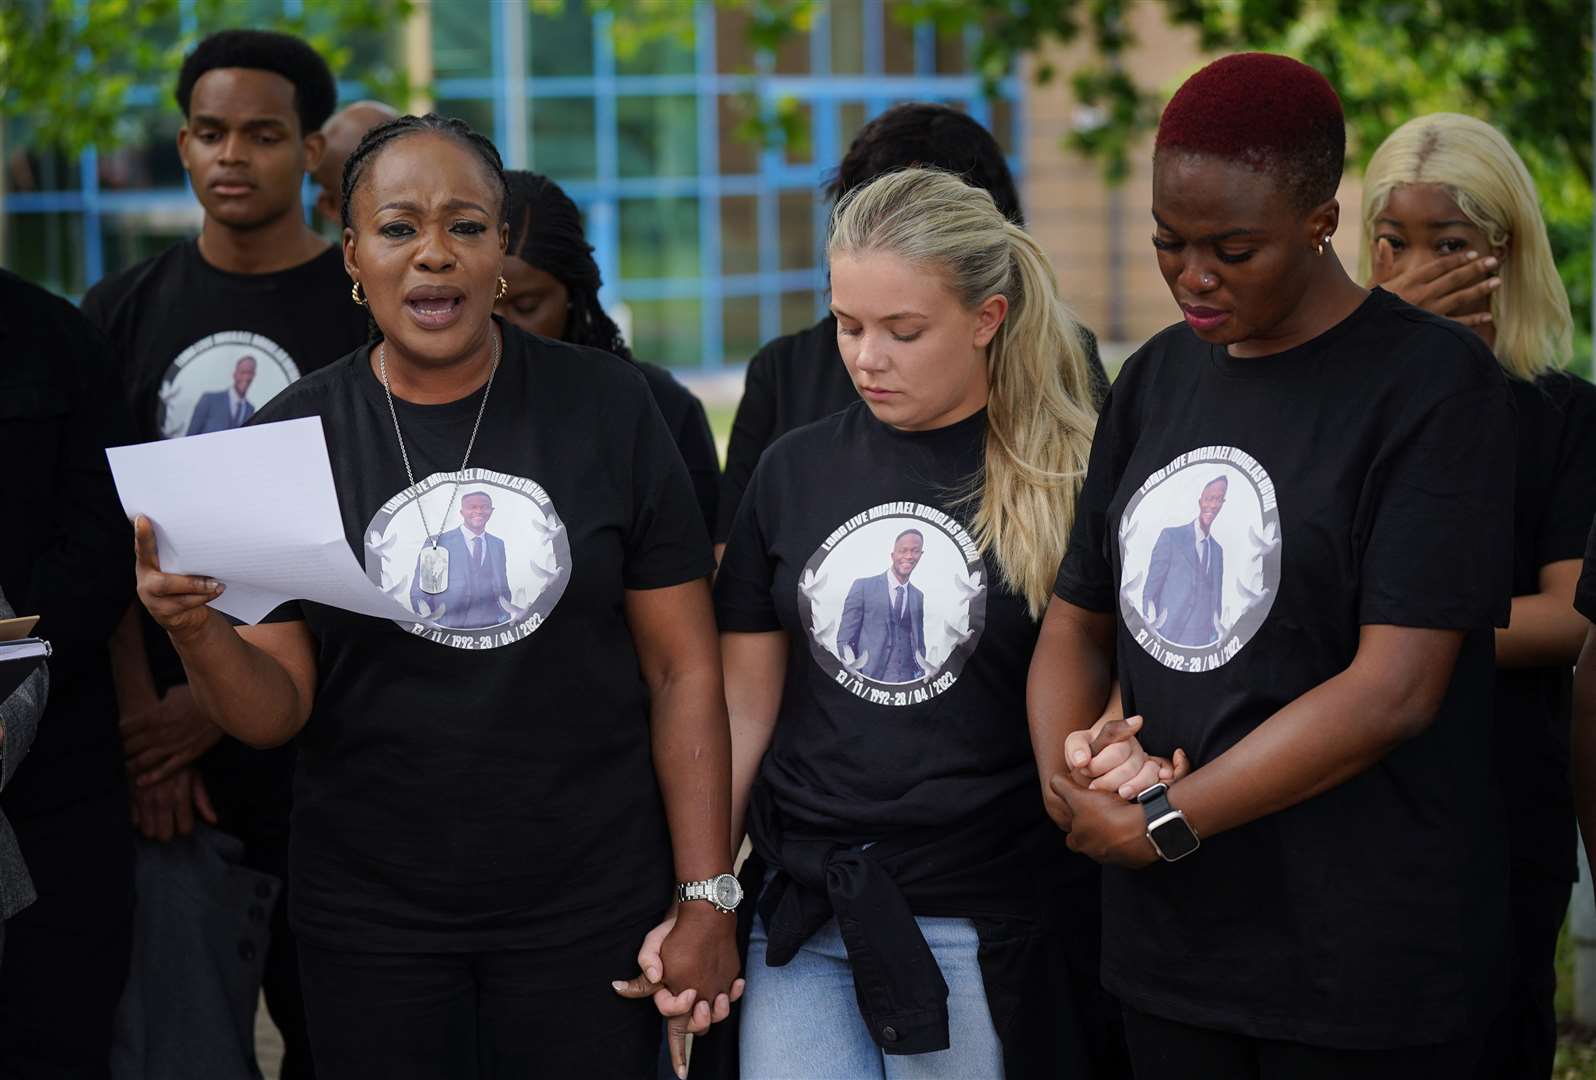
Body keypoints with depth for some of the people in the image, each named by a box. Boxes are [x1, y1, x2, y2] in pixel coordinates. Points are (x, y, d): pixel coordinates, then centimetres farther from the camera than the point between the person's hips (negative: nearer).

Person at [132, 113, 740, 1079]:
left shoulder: (606, 408, -3)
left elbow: (684, 669, -2)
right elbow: (278, 711, -2)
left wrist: (707, 900, -6)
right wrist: (196, 634, -23)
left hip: (593, 910, -1)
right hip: (373, 918, 1)